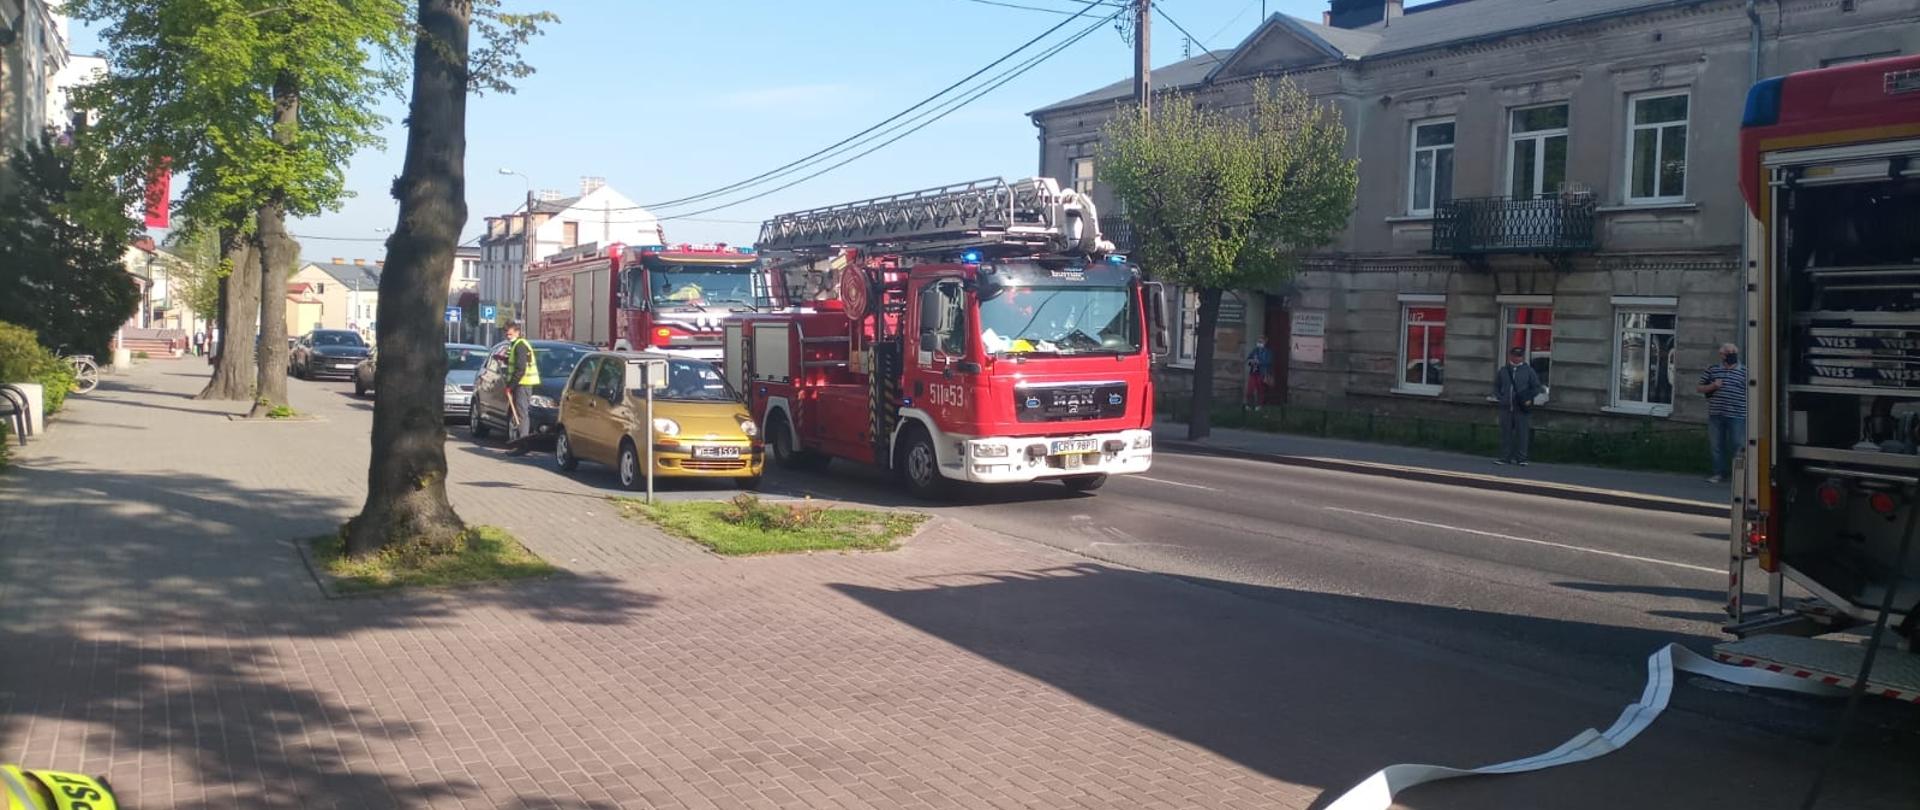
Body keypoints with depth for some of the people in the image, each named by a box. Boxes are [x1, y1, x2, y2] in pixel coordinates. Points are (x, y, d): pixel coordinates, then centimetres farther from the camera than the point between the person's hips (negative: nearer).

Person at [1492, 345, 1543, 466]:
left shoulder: (1528, 371, 4)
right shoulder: (1503, 371, 11)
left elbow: (1536, 387, 6)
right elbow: (1496, 386, 17)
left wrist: (1529, 399, -6)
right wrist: (1500, 397, 2)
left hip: (1522, 408, -2)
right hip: (1506, 407, 2)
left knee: (1521, 433, -2)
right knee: (1506, 433, 4)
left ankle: (1521, 458, 2)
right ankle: (1505, 457, 10)